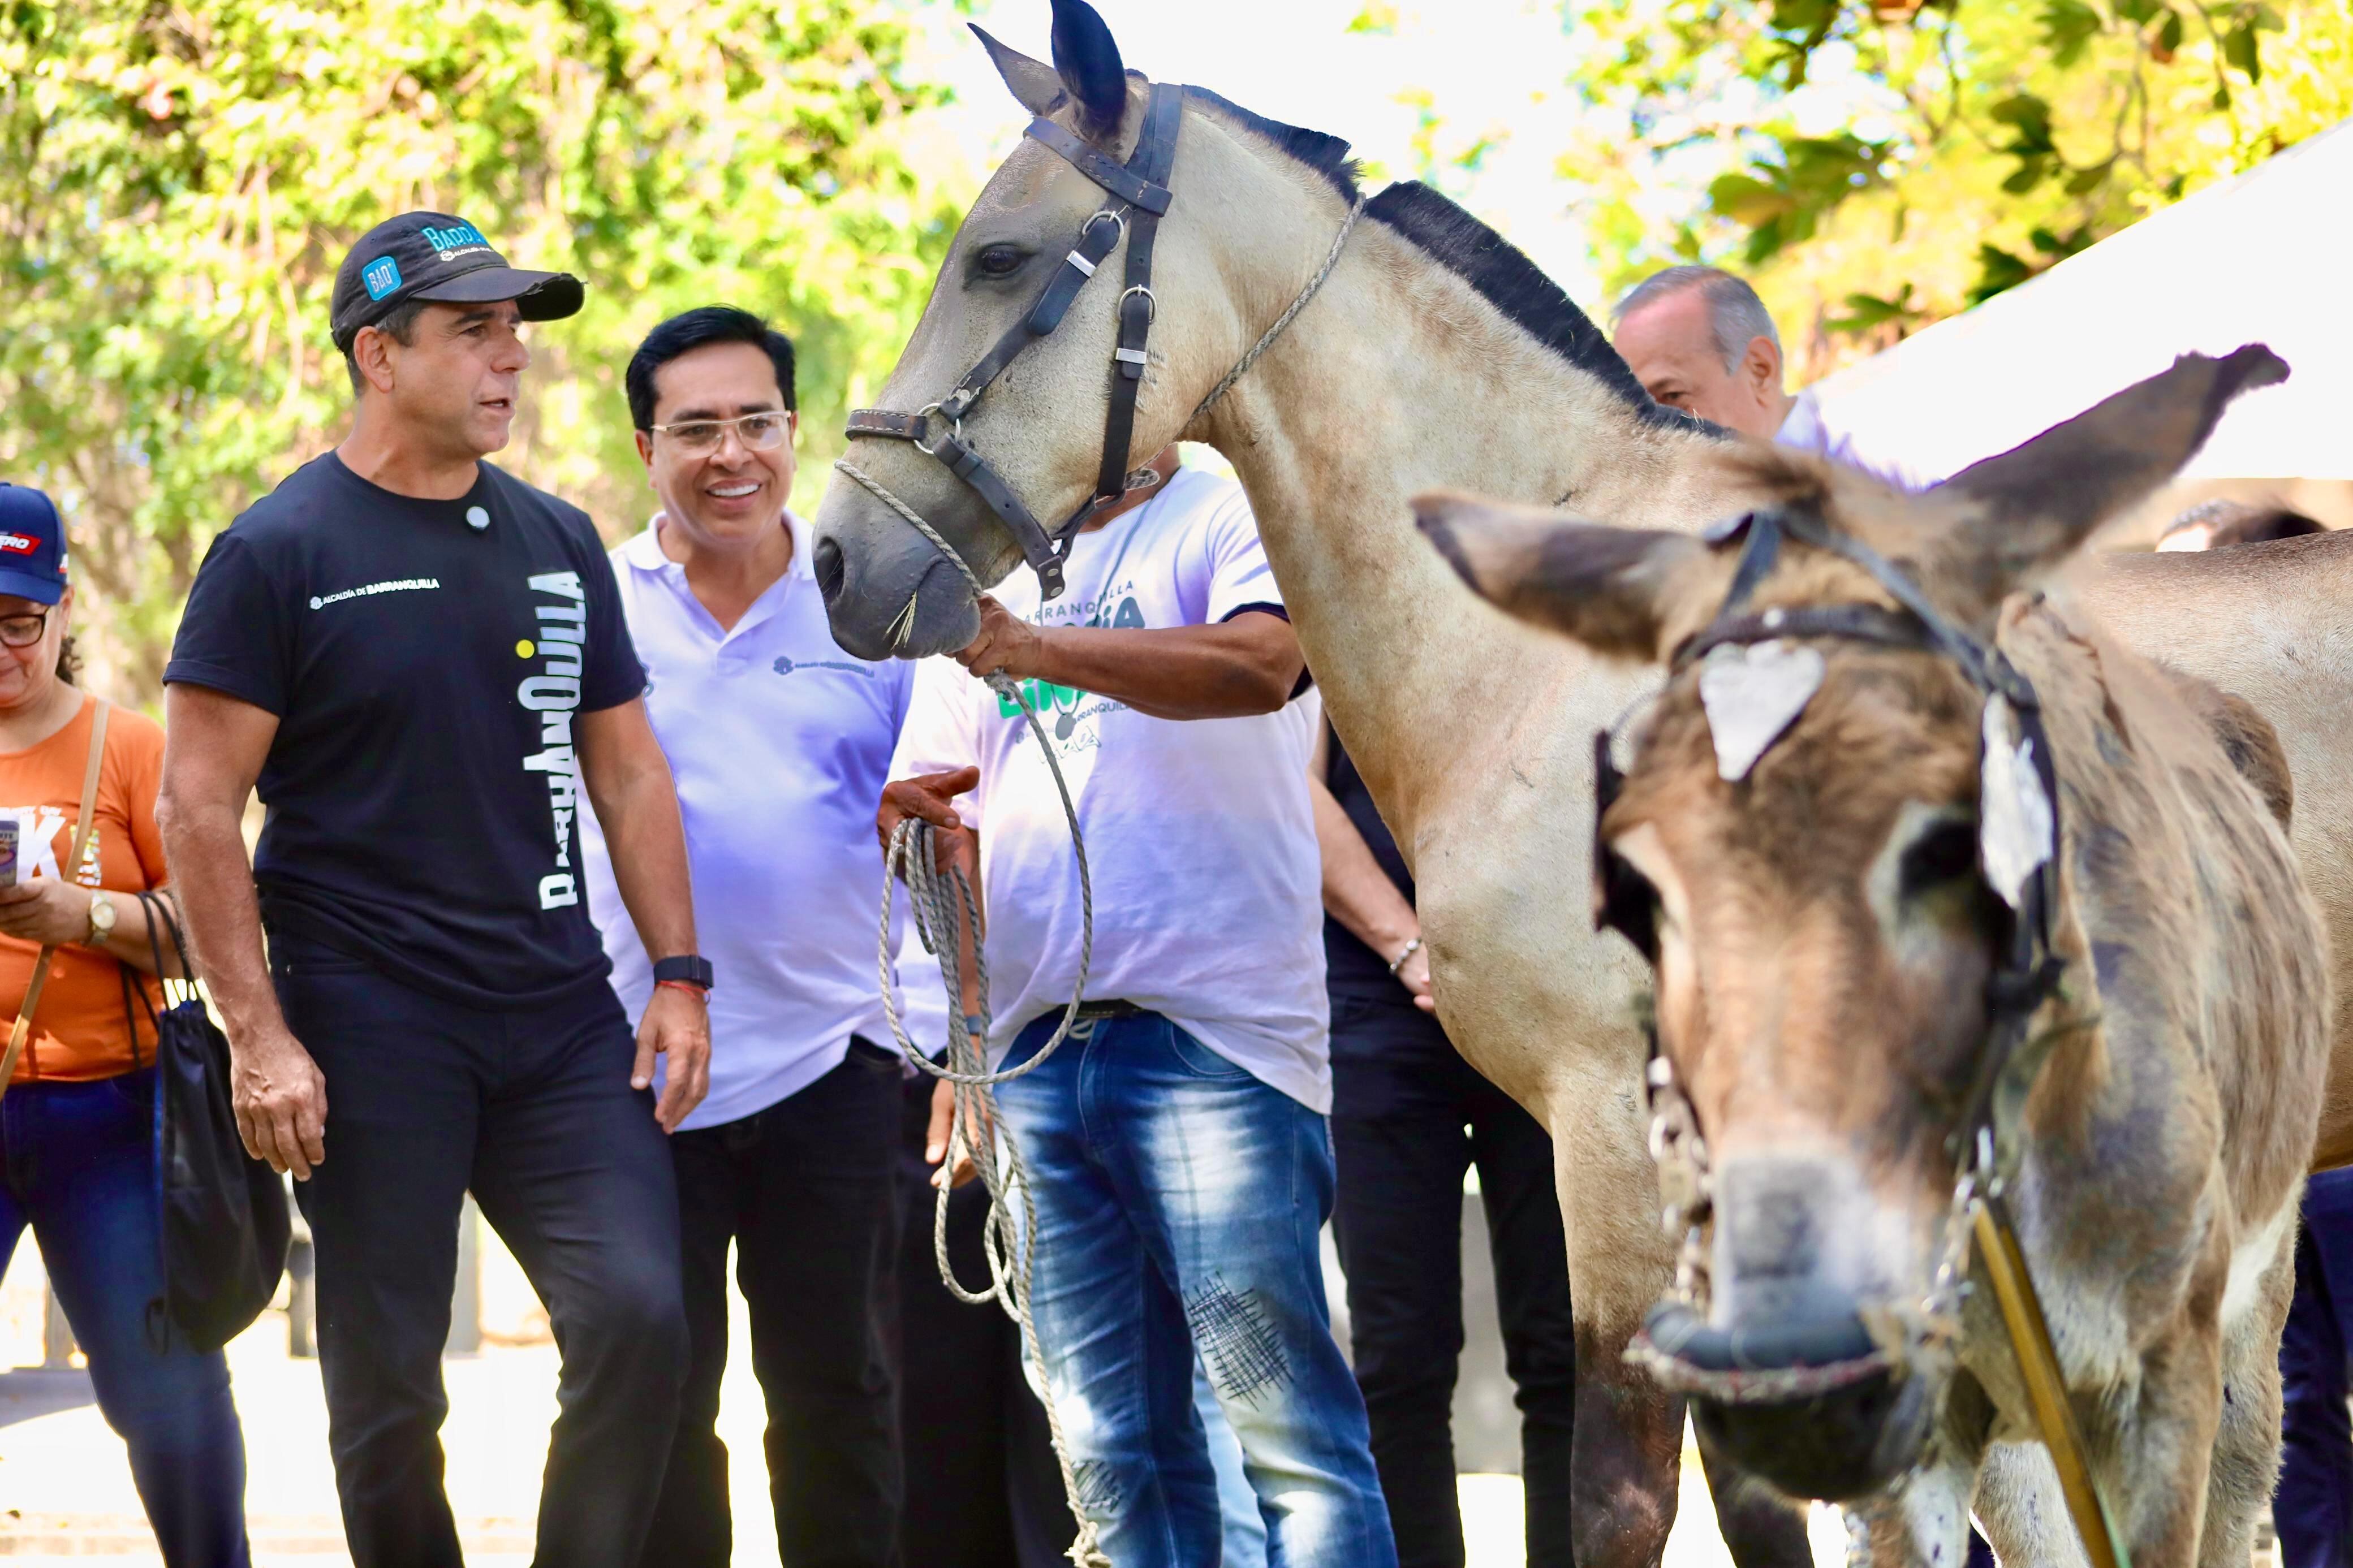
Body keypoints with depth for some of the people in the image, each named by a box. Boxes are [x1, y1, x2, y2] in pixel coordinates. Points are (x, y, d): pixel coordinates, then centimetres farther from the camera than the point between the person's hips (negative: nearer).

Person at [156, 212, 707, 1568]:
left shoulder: (559, 542, 12)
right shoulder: (277, 554, -4)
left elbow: (628, 768, 17)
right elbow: (203, 804, -6)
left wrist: (680, 972, 7)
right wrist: (258, 1036, -13)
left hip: (562, 1019, 4)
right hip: (368, 1029, -4)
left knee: (640, 1317, -10)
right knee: (388, 1381, 1)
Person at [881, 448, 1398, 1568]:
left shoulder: (1230, 521, 1)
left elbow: (1260, 665, -21)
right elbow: (931, 793, 21)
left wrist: (1037, 647, -31)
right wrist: (916, 824, -3)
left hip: (1210, 1034, -6)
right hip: (1032, 1048, 6)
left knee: (1288, 1426, -10)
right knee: (1112, 1450, 6)